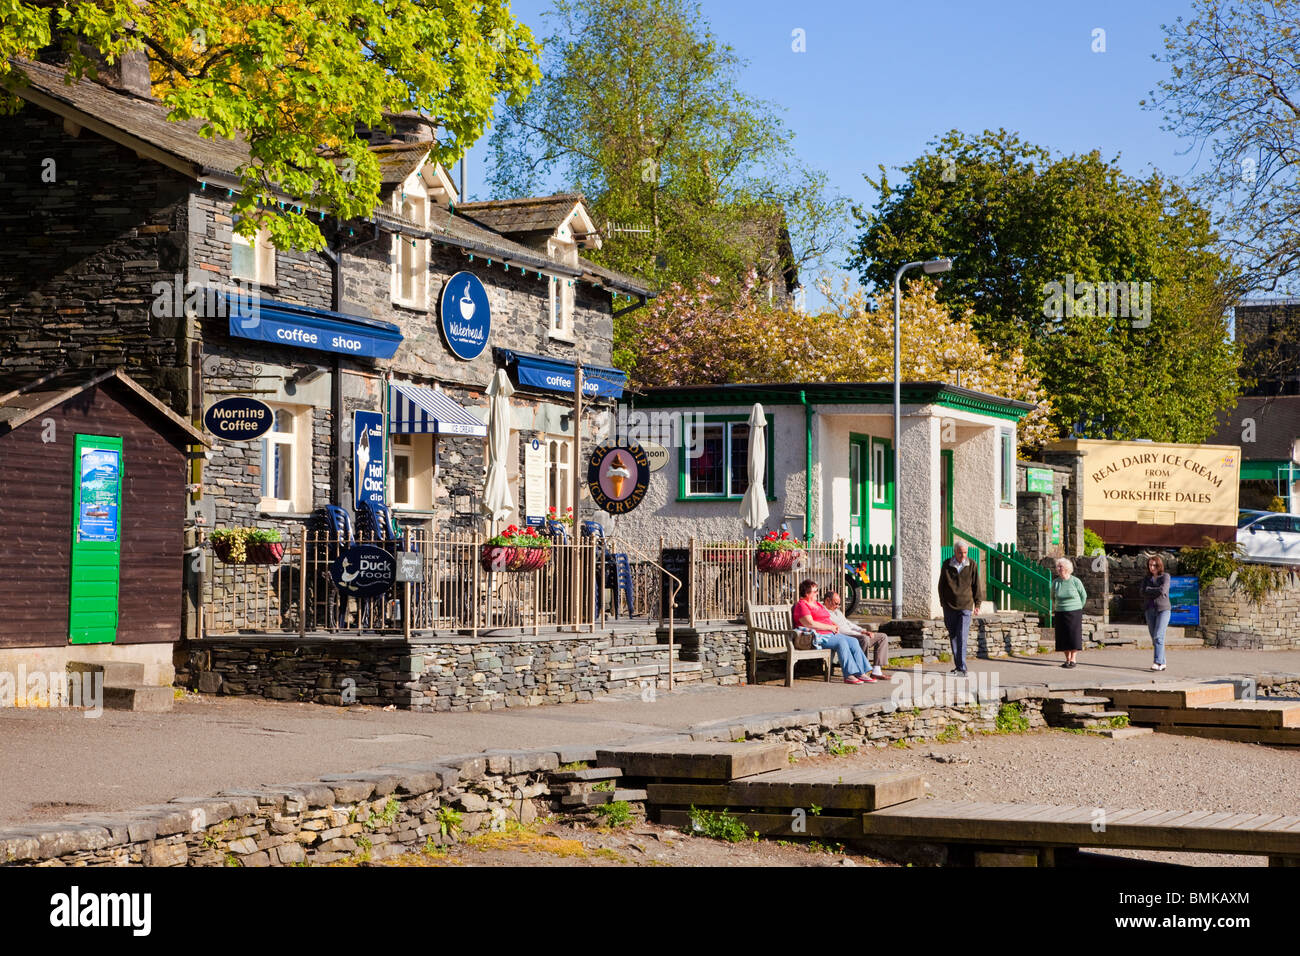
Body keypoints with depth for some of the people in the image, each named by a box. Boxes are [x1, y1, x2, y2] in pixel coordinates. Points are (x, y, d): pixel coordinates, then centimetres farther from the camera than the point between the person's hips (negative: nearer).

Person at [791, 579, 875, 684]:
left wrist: (834, 626, 4)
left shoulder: (817, 604, 25)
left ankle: (862, 673, -13)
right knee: (841, 642, -30)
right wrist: (830, 627, -13)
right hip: (818, 636, -9)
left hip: (830, 634, 9)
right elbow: (810, 624, -18)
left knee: (853, 642, -9)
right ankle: (849, 675, -31)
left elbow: (827, 619, 28)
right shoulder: (801, 605, -6)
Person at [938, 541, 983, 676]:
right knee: (953, 637, 9)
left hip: (965, 607, -2)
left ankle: (962, 668, -15)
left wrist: (977, 603, 5)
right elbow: (941, 585, 11)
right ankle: (958, 665, 21)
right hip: (950, 607, 2)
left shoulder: (971, 565, 0)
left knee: (962, 638, -12)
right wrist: (943, 603, 8)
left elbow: (977, 585, 7)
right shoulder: (947, 565, 3)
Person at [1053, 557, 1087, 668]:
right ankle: (1067, 660, 11)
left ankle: (1073, 660, 2)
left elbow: (1084, 596, 7)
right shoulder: (1055, 582, 1)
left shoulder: (1075, 581, -7)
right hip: (1060, 613, 3)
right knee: (1063, 637, 2)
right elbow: (1053, 597, 18)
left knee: (1074, 635, -5)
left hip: (1074, 613, -3)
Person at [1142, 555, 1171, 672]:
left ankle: (1158, 663, -23)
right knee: (1154, 639, 3)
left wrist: (1150, 590, -4)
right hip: (1150, 610, 5)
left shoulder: (1165, 577, 2)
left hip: (1163, 610, -5)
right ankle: (1162, 663, 11)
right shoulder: (1146, 578, 13)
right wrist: (1156, 591, -11)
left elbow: (1163, 590, -15)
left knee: (1158, 636, -17)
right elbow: (1143, 591, -3)